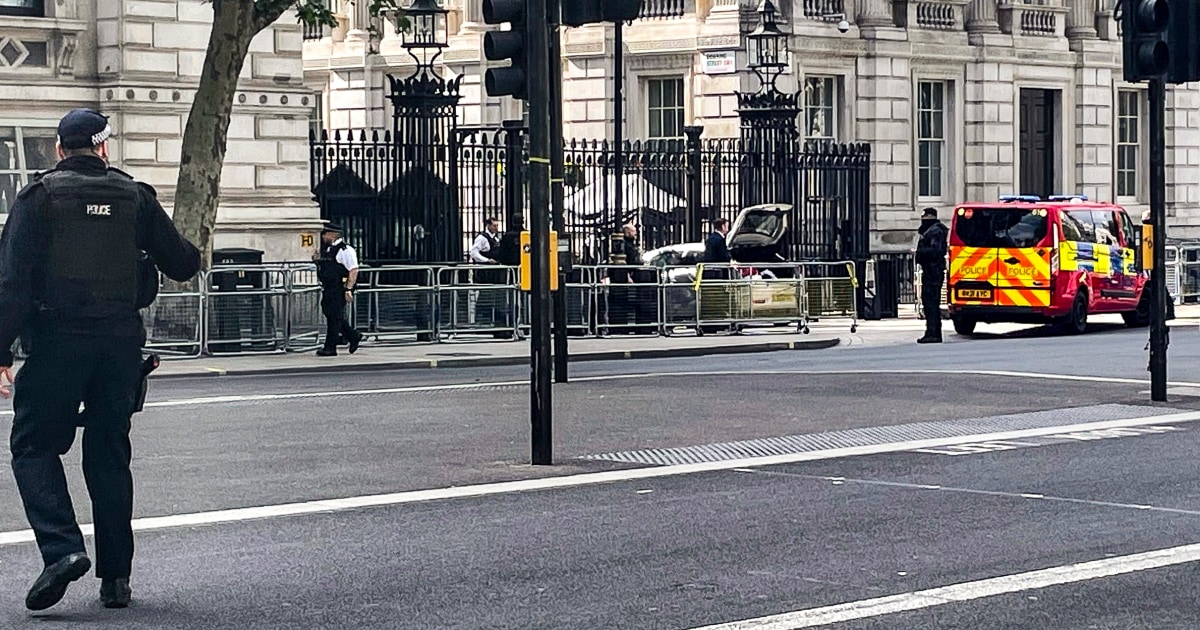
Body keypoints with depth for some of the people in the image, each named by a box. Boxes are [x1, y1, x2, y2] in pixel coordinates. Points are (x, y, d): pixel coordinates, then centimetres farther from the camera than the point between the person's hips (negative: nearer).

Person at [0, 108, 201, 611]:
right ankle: (116, 576, 11)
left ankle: (62, 547, -16)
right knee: (109, 454, 11)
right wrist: (191, 256, 34)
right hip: (120, 343, 3)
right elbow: (182, 265, 10)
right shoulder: (135, 197, 6)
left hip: (56, 343, -3)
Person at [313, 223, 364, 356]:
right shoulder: (328, 249, 15)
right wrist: (318, 260, 7)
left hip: (339, 290, -9)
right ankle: (354, 336, 26)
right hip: (329, 289, 9)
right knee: (329, 313, 12)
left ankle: (330, 348, 1)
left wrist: (348, 289, -22)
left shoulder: (345, 250, -13)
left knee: (334, 317, -5)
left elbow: (354, 270, -17)